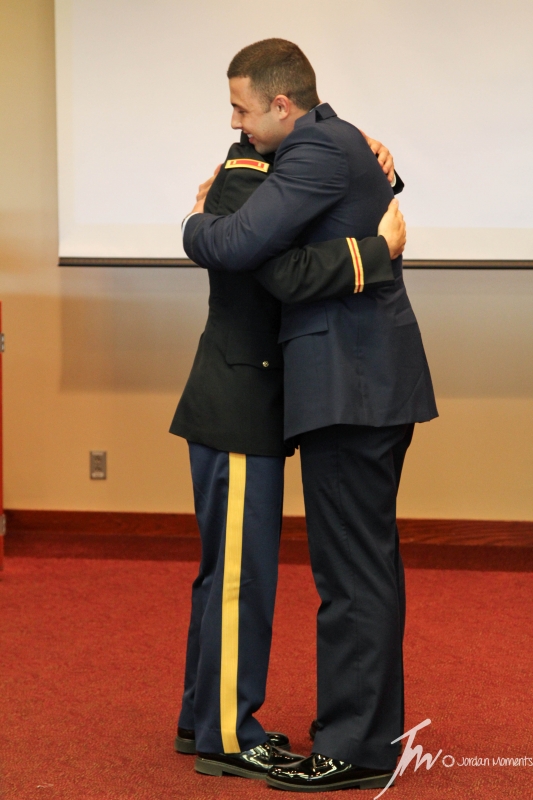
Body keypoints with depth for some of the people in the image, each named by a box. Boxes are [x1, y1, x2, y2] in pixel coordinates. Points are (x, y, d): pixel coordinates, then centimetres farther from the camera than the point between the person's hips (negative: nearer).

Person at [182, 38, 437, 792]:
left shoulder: (319, 151, -14)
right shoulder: (343, 143, 17)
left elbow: (238, 244, -23)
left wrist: (196, 224, -2)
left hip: (350, 388, -11)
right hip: (371, 382, 11)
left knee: (352, 573, -5)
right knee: (368, 564, 16)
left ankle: (354, 750, 2)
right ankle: (374, 727, 27)